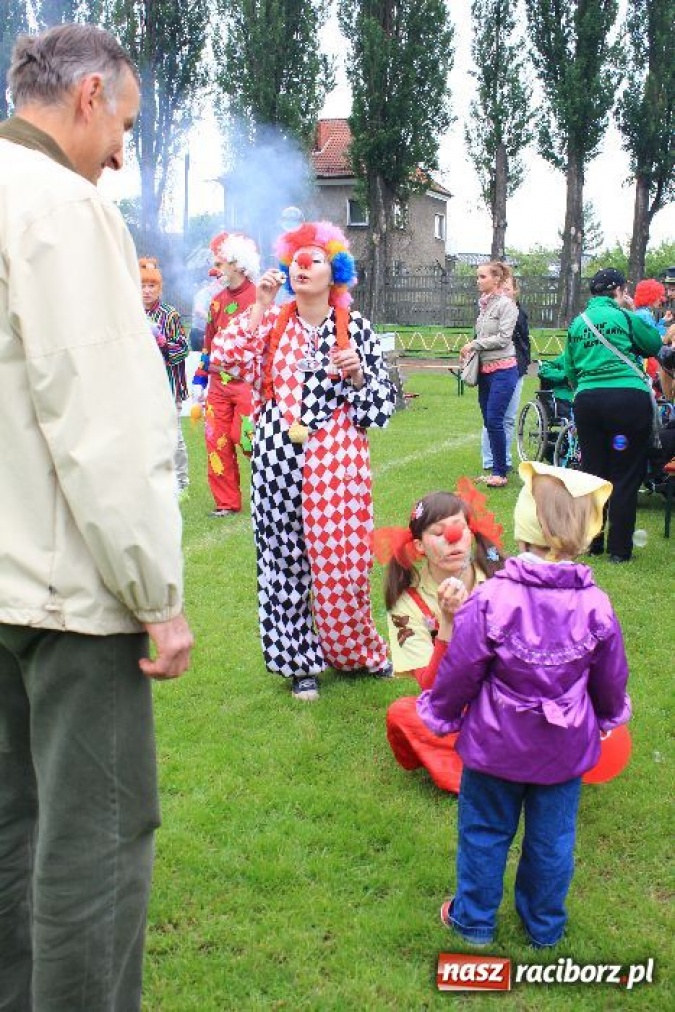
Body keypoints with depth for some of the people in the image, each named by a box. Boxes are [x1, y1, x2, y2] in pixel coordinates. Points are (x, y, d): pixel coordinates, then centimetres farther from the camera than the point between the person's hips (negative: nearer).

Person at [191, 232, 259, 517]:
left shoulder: (259, 298, -7)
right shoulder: (218, 301, 13)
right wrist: (199, 380, 15)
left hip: (248, 384, -6)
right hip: (219, 384, 7)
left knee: (251, 442, -6)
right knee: (217, 443, 5)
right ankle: (227, 503, 15)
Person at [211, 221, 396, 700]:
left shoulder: (355, 327, 3)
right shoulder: (271, 323, 8)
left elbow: (383, 401, 3)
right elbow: (225, 356, -9)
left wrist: (356, 374, -15)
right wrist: (260, 307, -9)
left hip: (336, 459, -2)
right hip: (278, 458, 2)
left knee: (341, 559, 0)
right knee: (283, 557, 5)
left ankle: (357, 650, 24)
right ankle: (300, 660, 19)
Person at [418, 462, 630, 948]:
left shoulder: (491, 600, -25)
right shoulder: (596, 606, -15)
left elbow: (459, 670, -14)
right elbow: (611, 679, 0)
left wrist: (440, 713, 6)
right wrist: (609, 716, 22)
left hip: (495, 744, -2)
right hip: (566, 749, 2)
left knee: (484, 833, 19)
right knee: (553, 839, 20)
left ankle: (475, 920, 36)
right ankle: (545, 926, 39)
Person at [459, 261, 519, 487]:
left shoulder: (506, 304, -9)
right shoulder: (484, 305, 14)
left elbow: (503, 339, -14)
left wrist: (473, 344, -9)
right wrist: (469, 350, 2)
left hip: (503, 369, -8)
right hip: (485, 370, 8)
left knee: (494, 420, -11)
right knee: (488, 421, 9)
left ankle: (501, 473, -3)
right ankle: (495, 469, 17)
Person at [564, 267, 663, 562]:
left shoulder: (577, 323, 10)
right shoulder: (624, 316, -5)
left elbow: (569, 369, 14)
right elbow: (654, 345, 7)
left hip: (587, 401, 5)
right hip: (628, 398, -5)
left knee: (592, 473, 14)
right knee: (626, 477, 2)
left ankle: (590, 542, 20)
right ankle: (619, 549, 4)